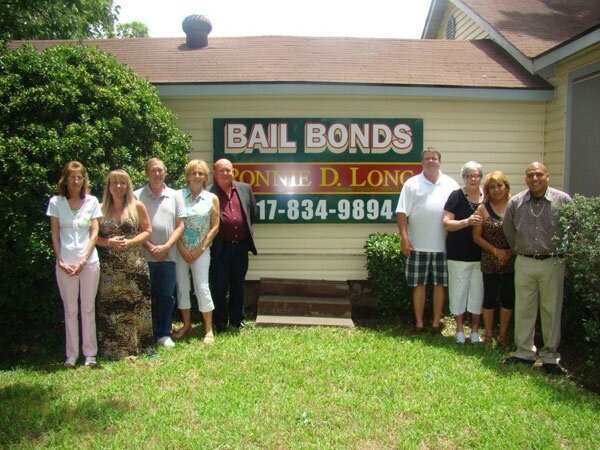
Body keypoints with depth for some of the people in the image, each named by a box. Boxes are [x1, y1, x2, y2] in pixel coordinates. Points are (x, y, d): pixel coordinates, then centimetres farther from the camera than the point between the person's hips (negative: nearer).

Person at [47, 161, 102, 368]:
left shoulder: (92, 201, 3)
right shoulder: (56, 202, 3)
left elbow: (94, 233, -1)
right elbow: (55, 235, 2)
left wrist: (83, 261, -9)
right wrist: (60, 261, -7)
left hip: (89, 262, 0)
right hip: (65, 264, 0)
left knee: (88, 309, 6)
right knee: (70, 310, 7)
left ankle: (90, 354, 14)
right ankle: (71, 354, 15)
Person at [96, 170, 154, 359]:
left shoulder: (137, 206, 3)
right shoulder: (101, 209, 6)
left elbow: (147, 230, 3)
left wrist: (130, 242, -12)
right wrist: (108, 242, -12)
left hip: (134, 266, -1)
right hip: (109, 268, 1)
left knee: (136, 305, 2)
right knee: (111, 307, 2)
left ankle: (138, 346, 15)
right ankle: (114, 349, 13)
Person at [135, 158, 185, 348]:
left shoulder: (174, 196, 7)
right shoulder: (137, 196, 0)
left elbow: (180, 226, 5)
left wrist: (166, 247, -7)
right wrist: (151, 247, -9)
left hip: (168, 256, 2)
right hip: (144, 256, -2)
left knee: (167, 296, 7)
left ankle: (164, 334, 19)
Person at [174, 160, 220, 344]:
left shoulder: (212, 198, 1)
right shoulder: (179, 196, 0)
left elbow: (215, 227, -1)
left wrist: (200, 249, -6)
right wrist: (181, 248, -8)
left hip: (201, 250, -2)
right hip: (180, 250, 2)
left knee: (202, 287, -5)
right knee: (182, 286, 9)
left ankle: (209, 329, 4)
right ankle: (186, 324, 25)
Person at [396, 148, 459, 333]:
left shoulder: (451, 184, 5)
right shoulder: (412, 184, 1)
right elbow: (402, 213, -4)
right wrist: (404, 238, -11)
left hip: (443, 245, 1)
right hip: (418, 245, -1)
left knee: (440, 284, 9)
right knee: (418, 285, 6)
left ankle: (436, 322, 21)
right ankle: (419, 322, 17)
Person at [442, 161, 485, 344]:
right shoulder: (456, 196, -5)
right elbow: (446, 223, -10)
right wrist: (467, 221, -24)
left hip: (481, 254, 3)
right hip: (459, 254, -2)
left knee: (477, 291, 9)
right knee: (458, 291, 6)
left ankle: (475, 330, 23)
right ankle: (460, 329, 20)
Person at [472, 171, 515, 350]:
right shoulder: (483, 209, -1)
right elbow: (477, 237, -2)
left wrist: (511, 251, -13)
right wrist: (496, 251, -12)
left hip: (511, 261, 1)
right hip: (490, 262, -1)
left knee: (508, 299, 9)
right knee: (489, 298, 7)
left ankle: (503, 335, 24)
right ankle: (489, 335, 23)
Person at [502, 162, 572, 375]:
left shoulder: (562, 200, -6)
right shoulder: (515, 202, 1)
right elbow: (509, 231, 13)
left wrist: (563, 254, 4)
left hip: (552, 263, -2)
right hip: (524, 263, 2)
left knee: (551, 310, 6)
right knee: (523, 309, 10)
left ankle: (550, 356, 19)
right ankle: (524, 352, 23)